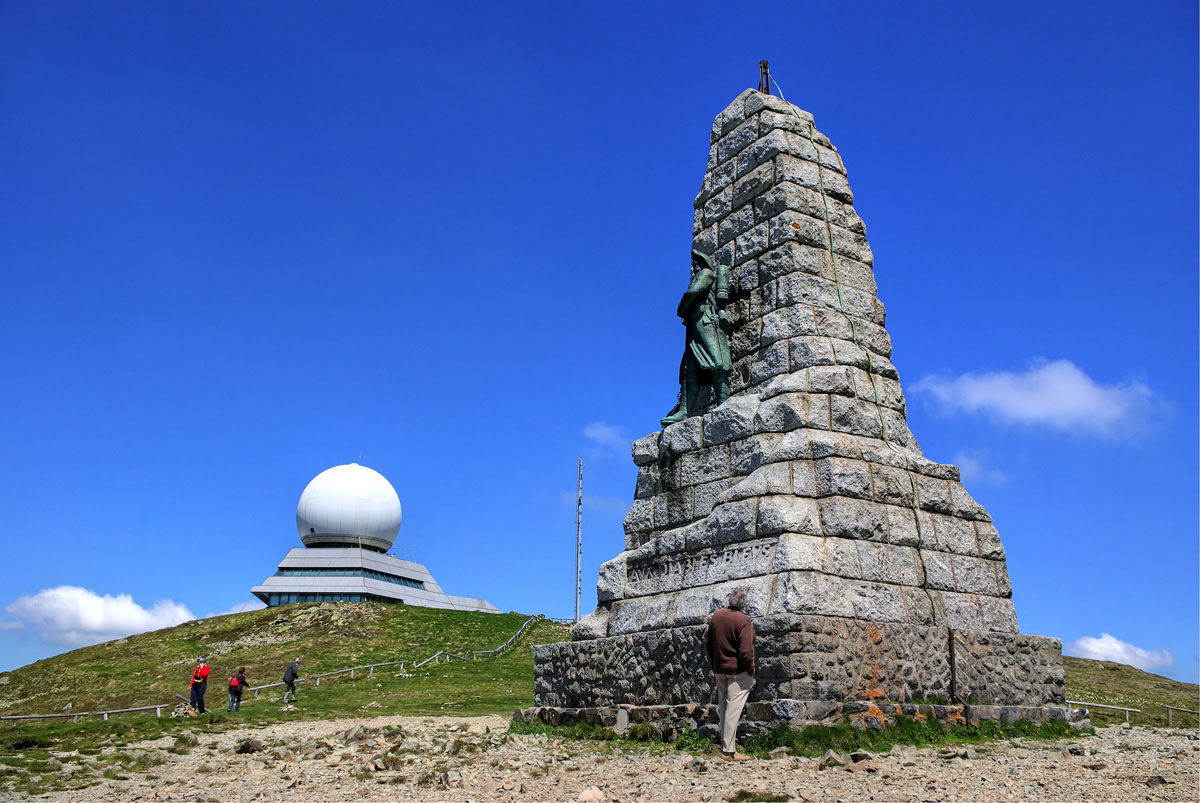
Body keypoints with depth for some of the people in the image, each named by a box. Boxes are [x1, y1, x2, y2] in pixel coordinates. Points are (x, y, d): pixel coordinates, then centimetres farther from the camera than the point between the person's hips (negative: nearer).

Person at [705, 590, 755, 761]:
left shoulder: (716, 616, 6)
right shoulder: (743, 620, -16)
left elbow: (708, 643, 13)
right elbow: (745, 651, -20)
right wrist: (751, 670, -6)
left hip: (719, 669, 7)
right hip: (738, 671, -6)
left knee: (723, 707, 15)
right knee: (733, 708, -4)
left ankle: (726, 743, 23)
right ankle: (729, 751, -3)